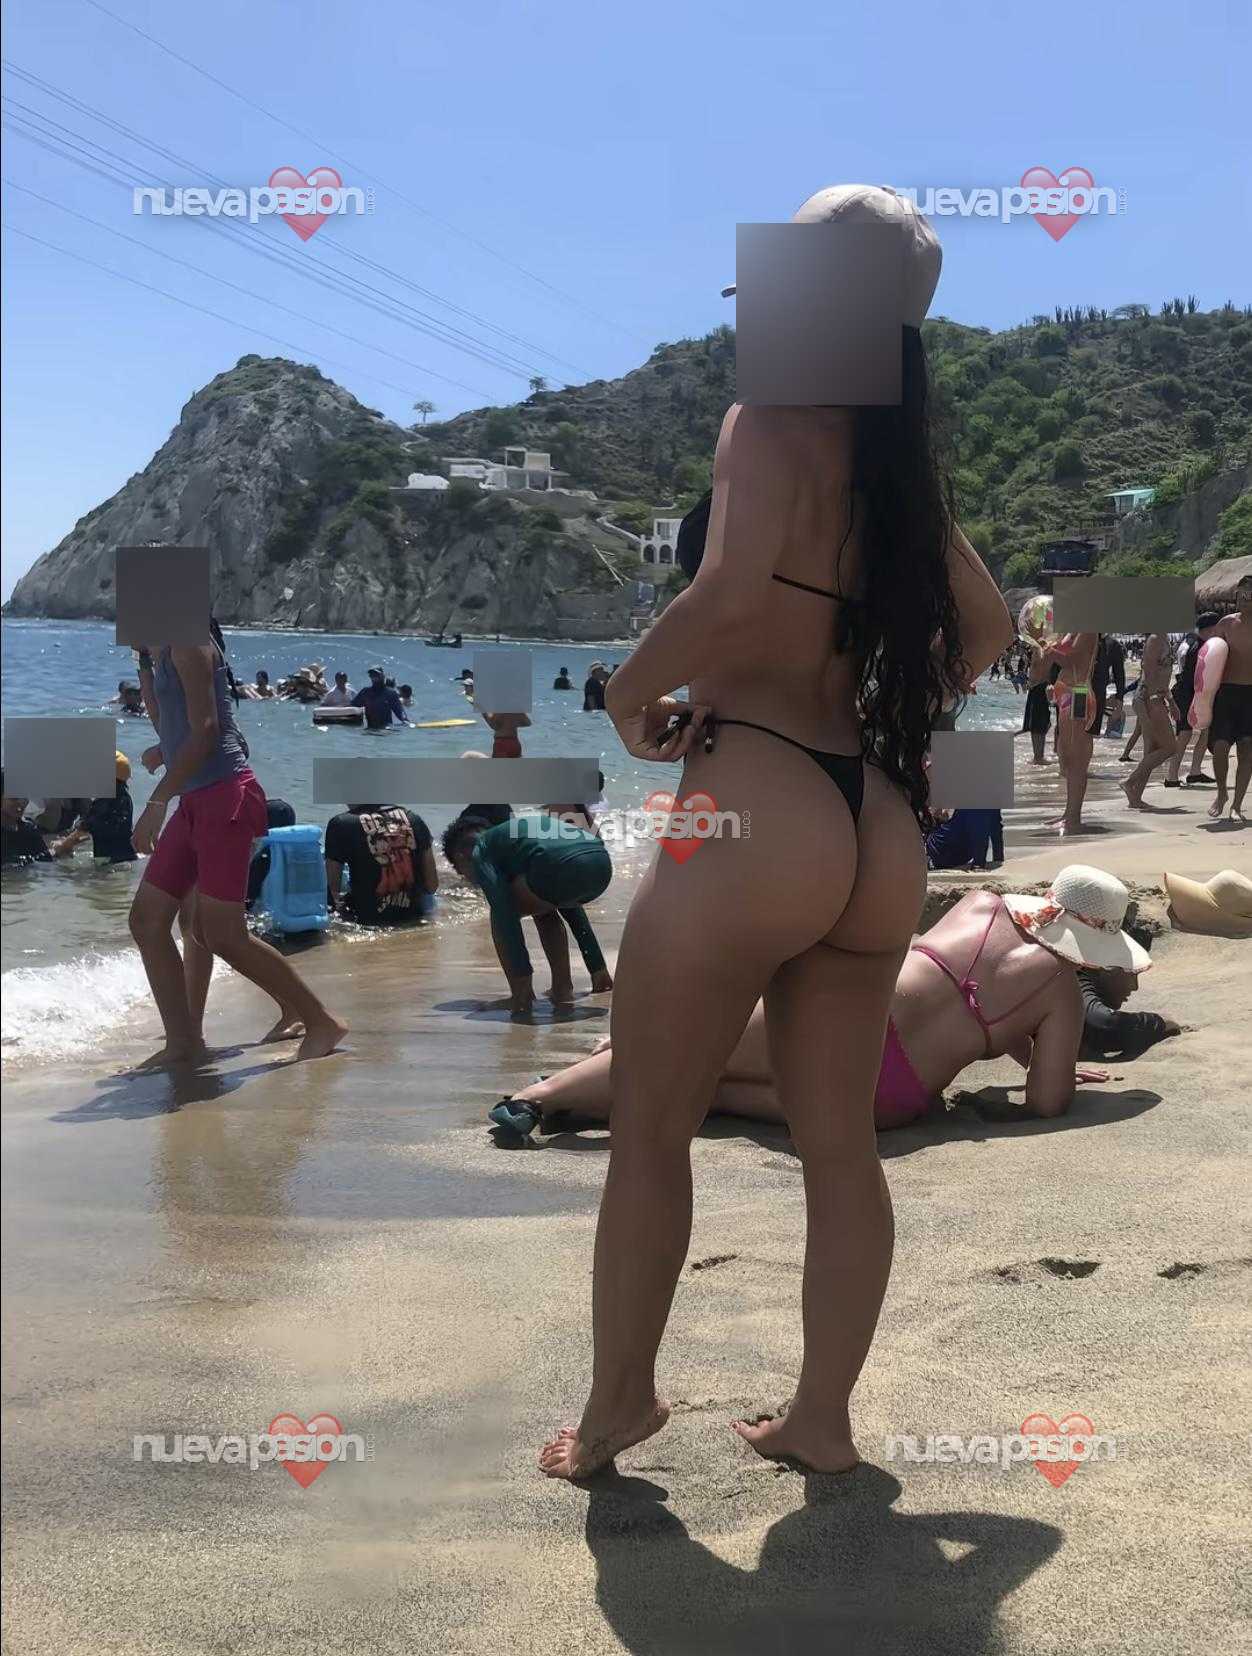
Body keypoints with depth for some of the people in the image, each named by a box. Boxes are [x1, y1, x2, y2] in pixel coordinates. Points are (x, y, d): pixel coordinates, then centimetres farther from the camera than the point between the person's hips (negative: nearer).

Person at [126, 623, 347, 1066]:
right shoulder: (161, 651, 18)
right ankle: (183, 1043, 11)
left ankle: (321, 1022, 2)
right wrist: (143, 663, 16)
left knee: (223, 935, -10)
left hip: (225, 794, -10)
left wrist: (156, 802, -21)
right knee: (147, 918, 7)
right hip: (194, 801, 10)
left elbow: (204, 731, -18)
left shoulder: (188, 643, -10)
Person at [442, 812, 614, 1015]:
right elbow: (571, 907, 43)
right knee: (543, 911, 34)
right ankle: (563, 990, 27)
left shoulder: (479, 853, 19)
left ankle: (521, 996, 14)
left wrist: (521, 977, 4)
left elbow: (505, 913, 4)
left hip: (561, 866, -7)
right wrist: (598, 968, 46)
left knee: (501, 913, 19)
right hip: (602, 864, 7)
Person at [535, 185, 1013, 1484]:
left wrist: (632, 692, -9)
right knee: (841, 1147, 14)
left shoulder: (770, 421, -7)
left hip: (757, 814, -7)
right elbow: (985, 629, 25)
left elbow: (732, 593, -25)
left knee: (650, 1131, 10)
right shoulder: (901, 464, 14)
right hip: (877, 831, 7)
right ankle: (822, 1418, 23)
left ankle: (616, 1406, 21)